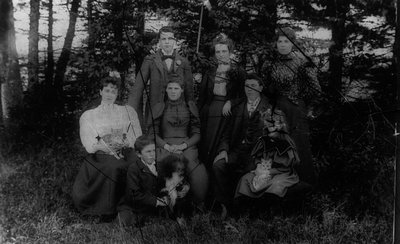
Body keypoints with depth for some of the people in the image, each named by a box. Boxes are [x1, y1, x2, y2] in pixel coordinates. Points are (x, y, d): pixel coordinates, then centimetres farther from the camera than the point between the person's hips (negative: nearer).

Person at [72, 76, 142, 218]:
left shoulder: (128, 111, 19)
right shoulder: (88, 115, 14)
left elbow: (137, 139, 11)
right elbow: (89, 145, 1)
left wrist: (123, 141, -7)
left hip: (126, 155, 2)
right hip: (100, 158, -2)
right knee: (112, 168, -35)